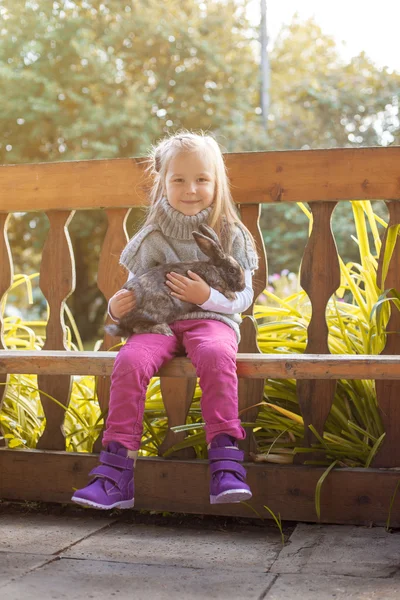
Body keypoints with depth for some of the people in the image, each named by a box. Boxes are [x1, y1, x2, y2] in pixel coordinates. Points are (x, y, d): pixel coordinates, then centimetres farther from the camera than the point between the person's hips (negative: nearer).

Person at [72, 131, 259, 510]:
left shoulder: (230, 235, 5)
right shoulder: (152, 237, 10)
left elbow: (243, 297, 2)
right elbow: (136, 290, 17)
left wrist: (206, 296, -18)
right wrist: (117, 307, -6)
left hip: (211, 319, -2)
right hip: (158, 322, 2)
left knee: (216, 354, -38)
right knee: (130, 360, -30)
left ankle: (226, 465, -34)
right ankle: (116, 474, -26)